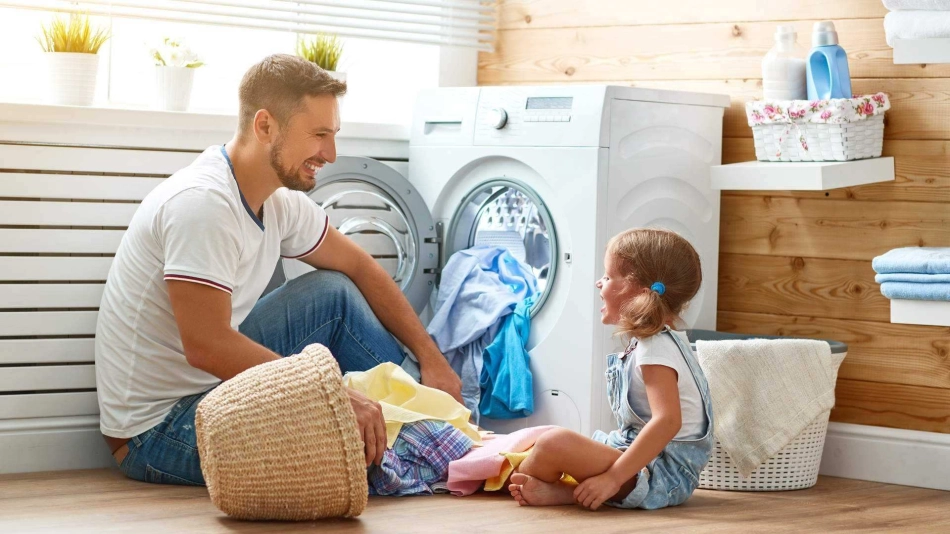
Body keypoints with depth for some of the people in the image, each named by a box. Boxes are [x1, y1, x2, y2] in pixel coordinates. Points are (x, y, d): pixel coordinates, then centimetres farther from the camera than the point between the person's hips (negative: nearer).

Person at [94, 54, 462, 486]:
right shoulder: (202, 202, -25)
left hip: (216, 386, 9)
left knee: (333, 293, 5)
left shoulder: (279, 202, 3)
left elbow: (358, 268, 18)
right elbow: (207, 346, -31)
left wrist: (430, 357, 10)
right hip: (157, 430, -9)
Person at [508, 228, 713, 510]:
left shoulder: (657, 349, -17)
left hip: (663, 473, -11)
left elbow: (668, 421, -29)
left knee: (555, 443, -26)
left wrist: (612, 478, -31)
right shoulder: (646, 343, 15)